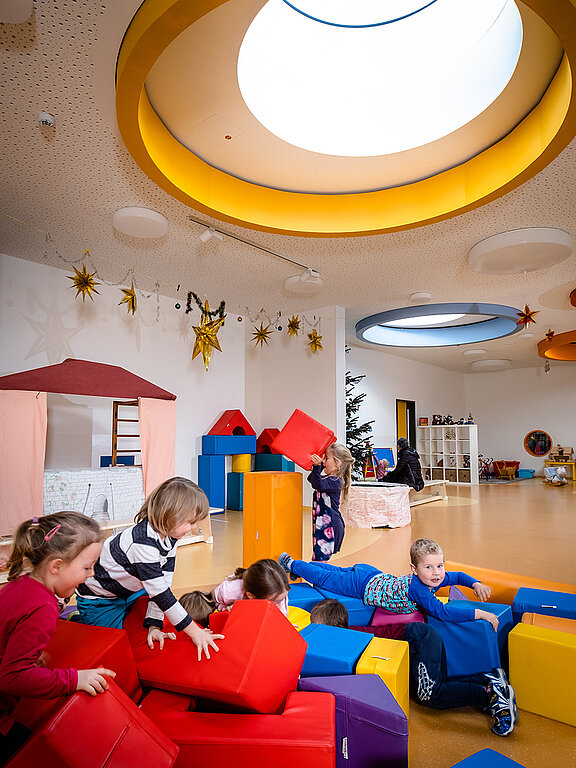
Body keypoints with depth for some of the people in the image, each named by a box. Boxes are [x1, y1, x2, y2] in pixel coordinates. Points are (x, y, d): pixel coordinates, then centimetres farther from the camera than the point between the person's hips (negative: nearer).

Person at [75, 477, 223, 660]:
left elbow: (163, 584, -12)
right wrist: (194, 631, -36)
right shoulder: (143, 542, -39)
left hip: (128, 590, 8)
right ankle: (75, 619, 18)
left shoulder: (169, 538, -11)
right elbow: (159, 591, -39)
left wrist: (154, 625, -19)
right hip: (98, 598, -8)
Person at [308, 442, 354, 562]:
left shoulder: (335, 481, -15)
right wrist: (318, 466, 20)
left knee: (319, 558, -12)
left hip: (329, 525, -10)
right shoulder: (327, 478, 13)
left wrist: (317, 466, -37)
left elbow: (318, 484, -32)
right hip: (322, 524, 10)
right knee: (318, 556, 16)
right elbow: (311, 479, 30)